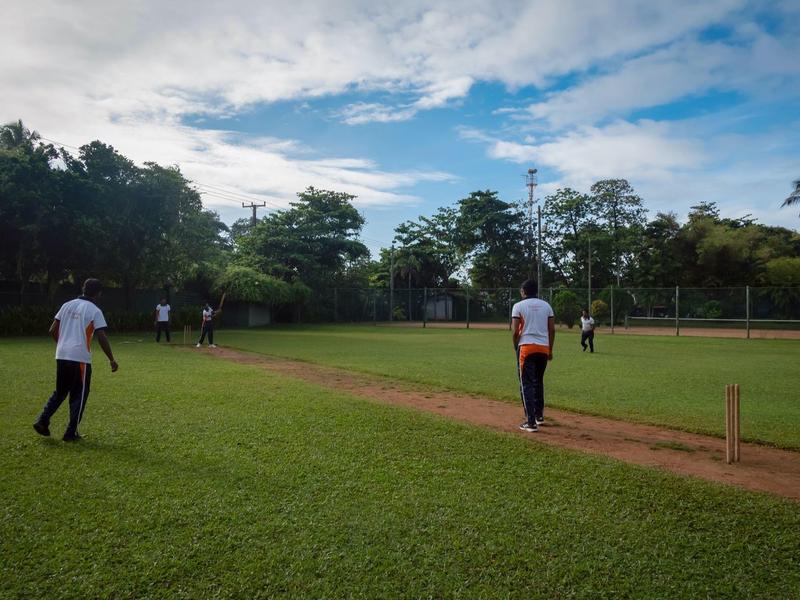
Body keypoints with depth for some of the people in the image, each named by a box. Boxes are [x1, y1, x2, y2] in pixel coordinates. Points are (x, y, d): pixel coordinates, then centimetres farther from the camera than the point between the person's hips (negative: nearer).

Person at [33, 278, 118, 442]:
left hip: (61, 356, 6)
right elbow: (102, 338, -12)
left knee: (60, 392, 22)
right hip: (81, 358, -6)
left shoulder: (67, 305, 10)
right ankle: (71, 433, 8)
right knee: (79, 396, 6)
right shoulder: (95, 311, -7)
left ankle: (43, 421, 10)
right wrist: (112, 360, -5)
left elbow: (53, 330, 12)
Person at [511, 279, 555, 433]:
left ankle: (531, 422, -5)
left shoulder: (518, 306, -3)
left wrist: (516, 348, 6)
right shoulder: (546, 305, 10)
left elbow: (515, 331, -8)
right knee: (538, 382, 21)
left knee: (527, 384, 0)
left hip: (526, 347, -5)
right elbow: (552, 330, 7)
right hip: (543, 348, 5)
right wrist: (550, 350, 14)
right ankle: (539, 416, 31)